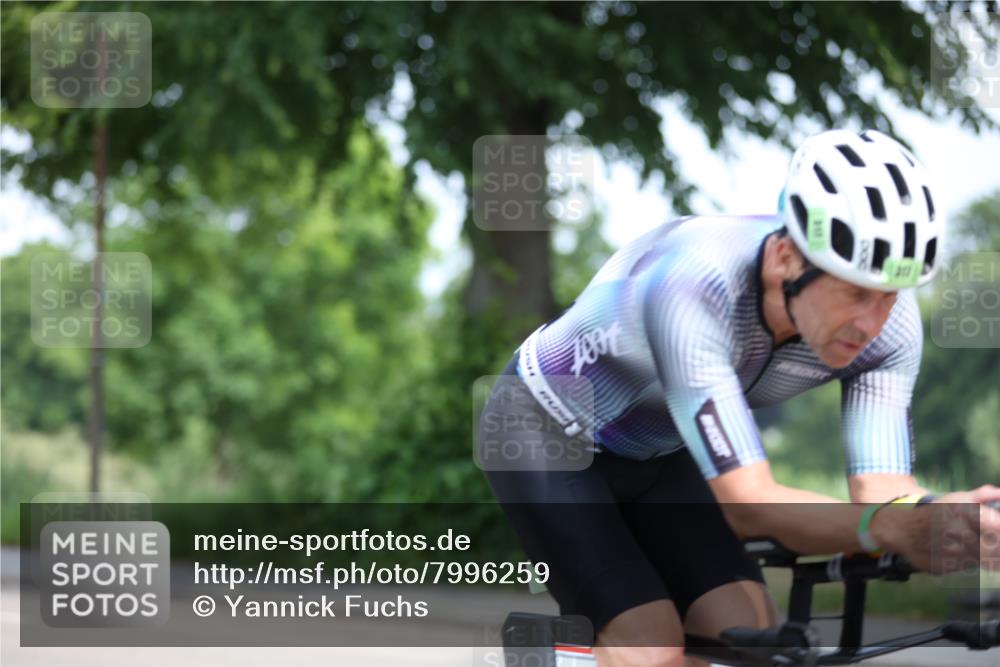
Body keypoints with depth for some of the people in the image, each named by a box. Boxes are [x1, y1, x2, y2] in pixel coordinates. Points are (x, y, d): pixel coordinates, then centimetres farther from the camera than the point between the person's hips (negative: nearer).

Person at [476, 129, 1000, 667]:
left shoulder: (890, 324, -23)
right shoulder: (693, 285, -41)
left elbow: (881, 494, -28)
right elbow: (747, 506, -45)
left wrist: (936, 521, -53)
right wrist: (892, 526, -62)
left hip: (657, 456, 6)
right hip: (548, 436, -6)